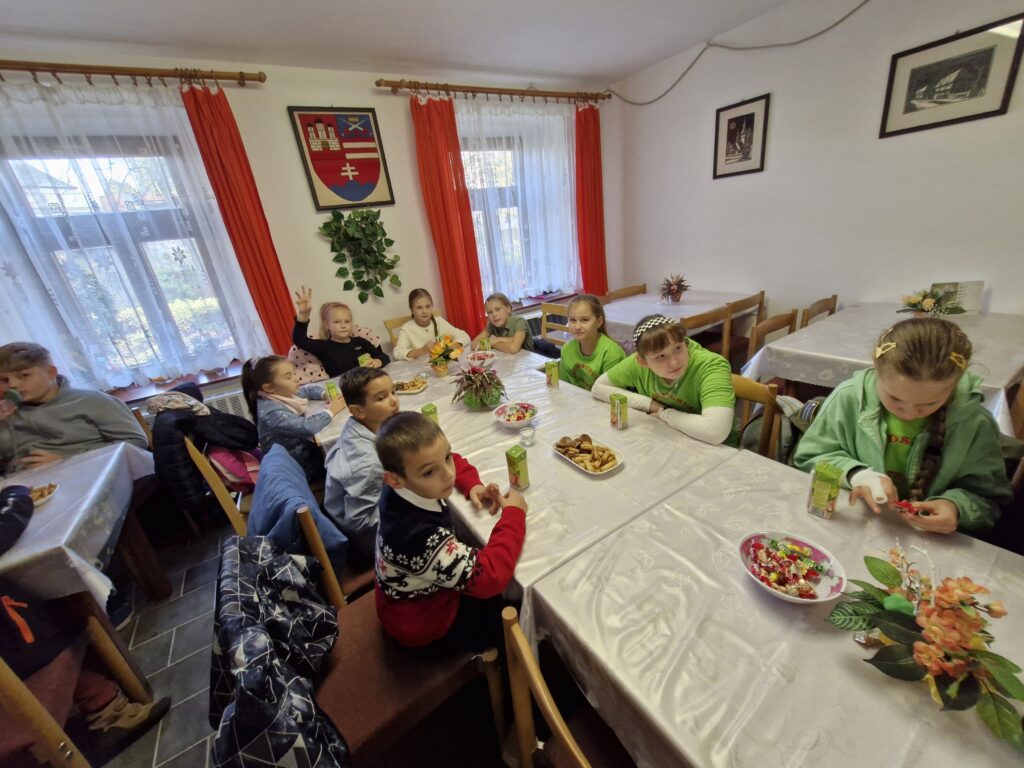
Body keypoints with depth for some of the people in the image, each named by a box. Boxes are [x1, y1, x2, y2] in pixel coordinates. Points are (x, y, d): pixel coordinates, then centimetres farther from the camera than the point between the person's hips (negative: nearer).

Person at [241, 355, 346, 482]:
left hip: (303, 447, 8)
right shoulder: (273, 412, -29)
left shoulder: (284, 393, -4)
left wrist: (326, 394, -8)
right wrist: (330, 411, -25)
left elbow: (308, 389, 13)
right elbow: (307, 427, -39)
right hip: (296, 467, -8)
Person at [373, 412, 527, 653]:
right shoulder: (419, 534, -43)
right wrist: (514, 514, -29)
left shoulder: (403, 490, -18)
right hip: (427, 625, -6)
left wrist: (472, 485, -16)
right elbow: (488, 578, -39)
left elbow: (451, 462, 2)